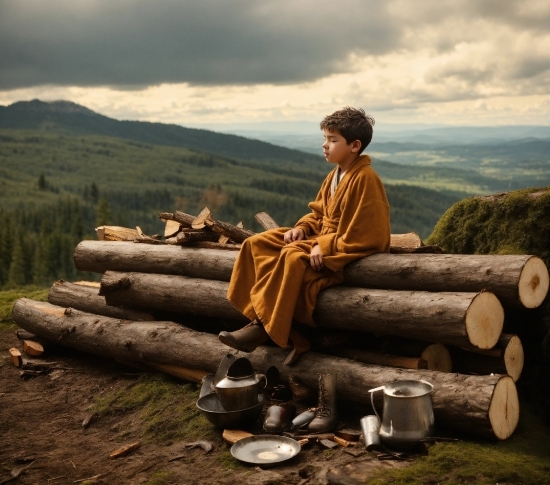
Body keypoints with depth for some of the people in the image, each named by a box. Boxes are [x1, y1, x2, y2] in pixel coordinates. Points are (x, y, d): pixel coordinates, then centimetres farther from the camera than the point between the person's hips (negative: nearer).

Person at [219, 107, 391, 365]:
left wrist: (325, 247, -23)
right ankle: (260, 318, -11)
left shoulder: (365, 179, -18)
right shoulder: (334, 176, 9)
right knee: (257, 244, 0)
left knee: (293, 258, -36)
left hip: (348, 253, -10)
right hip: (323, 241, 10)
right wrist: (303, 228, -2)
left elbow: (366, 237, -23)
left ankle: (266, 327, -22)